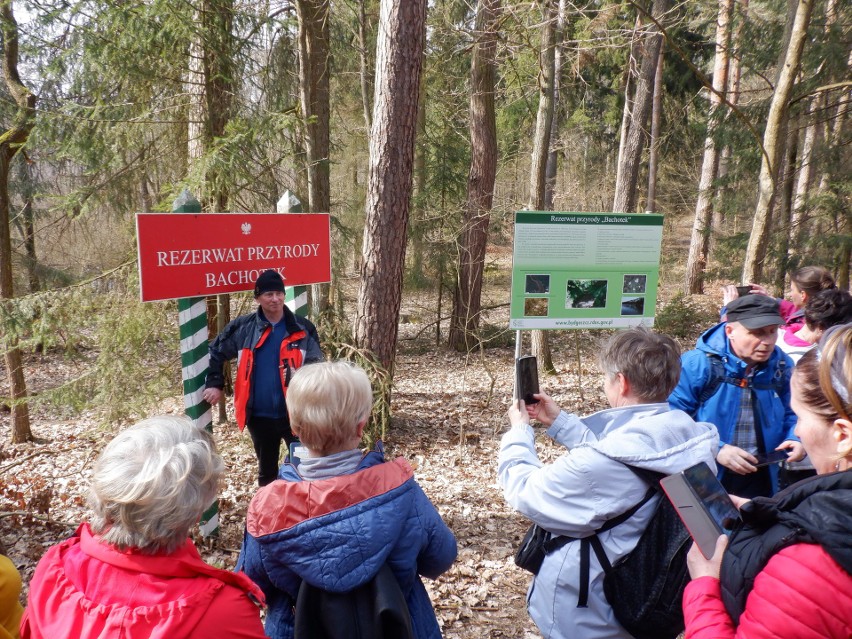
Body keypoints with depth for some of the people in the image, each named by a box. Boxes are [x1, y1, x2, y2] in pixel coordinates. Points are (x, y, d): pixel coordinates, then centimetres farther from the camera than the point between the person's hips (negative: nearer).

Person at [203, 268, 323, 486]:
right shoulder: (243, 327, -2)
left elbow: (316, 365, 2)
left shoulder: (303, 329, -4)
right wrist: (214, 384, 2)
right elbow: (215, 352, 9)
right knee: (267, 469, 20)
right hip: (260, 415, 2)